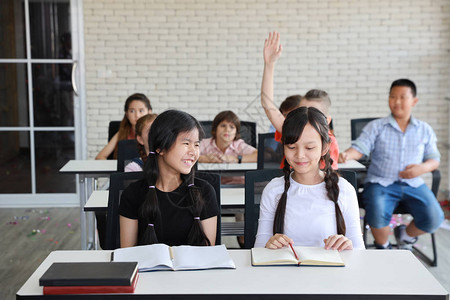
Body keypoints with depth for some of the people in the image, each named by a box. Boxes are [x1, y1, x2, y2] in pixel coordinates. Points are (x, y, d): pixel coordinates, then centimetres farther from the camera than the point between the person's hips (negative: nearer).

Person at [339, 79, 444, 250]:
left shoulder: (424, 130, 14)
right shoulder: (376, 127, 8)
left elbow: (434, 158, 14)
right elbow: (360, 147, -4)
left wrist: (423, 168, -10)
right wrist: (347, 155, -27)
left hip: (413, 184, 2)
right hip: (381, 183, -2)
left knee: (434, 219, -20)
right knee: (377, 215, -32)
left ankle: (405, 236, 15)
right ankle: (383, 247, 5)